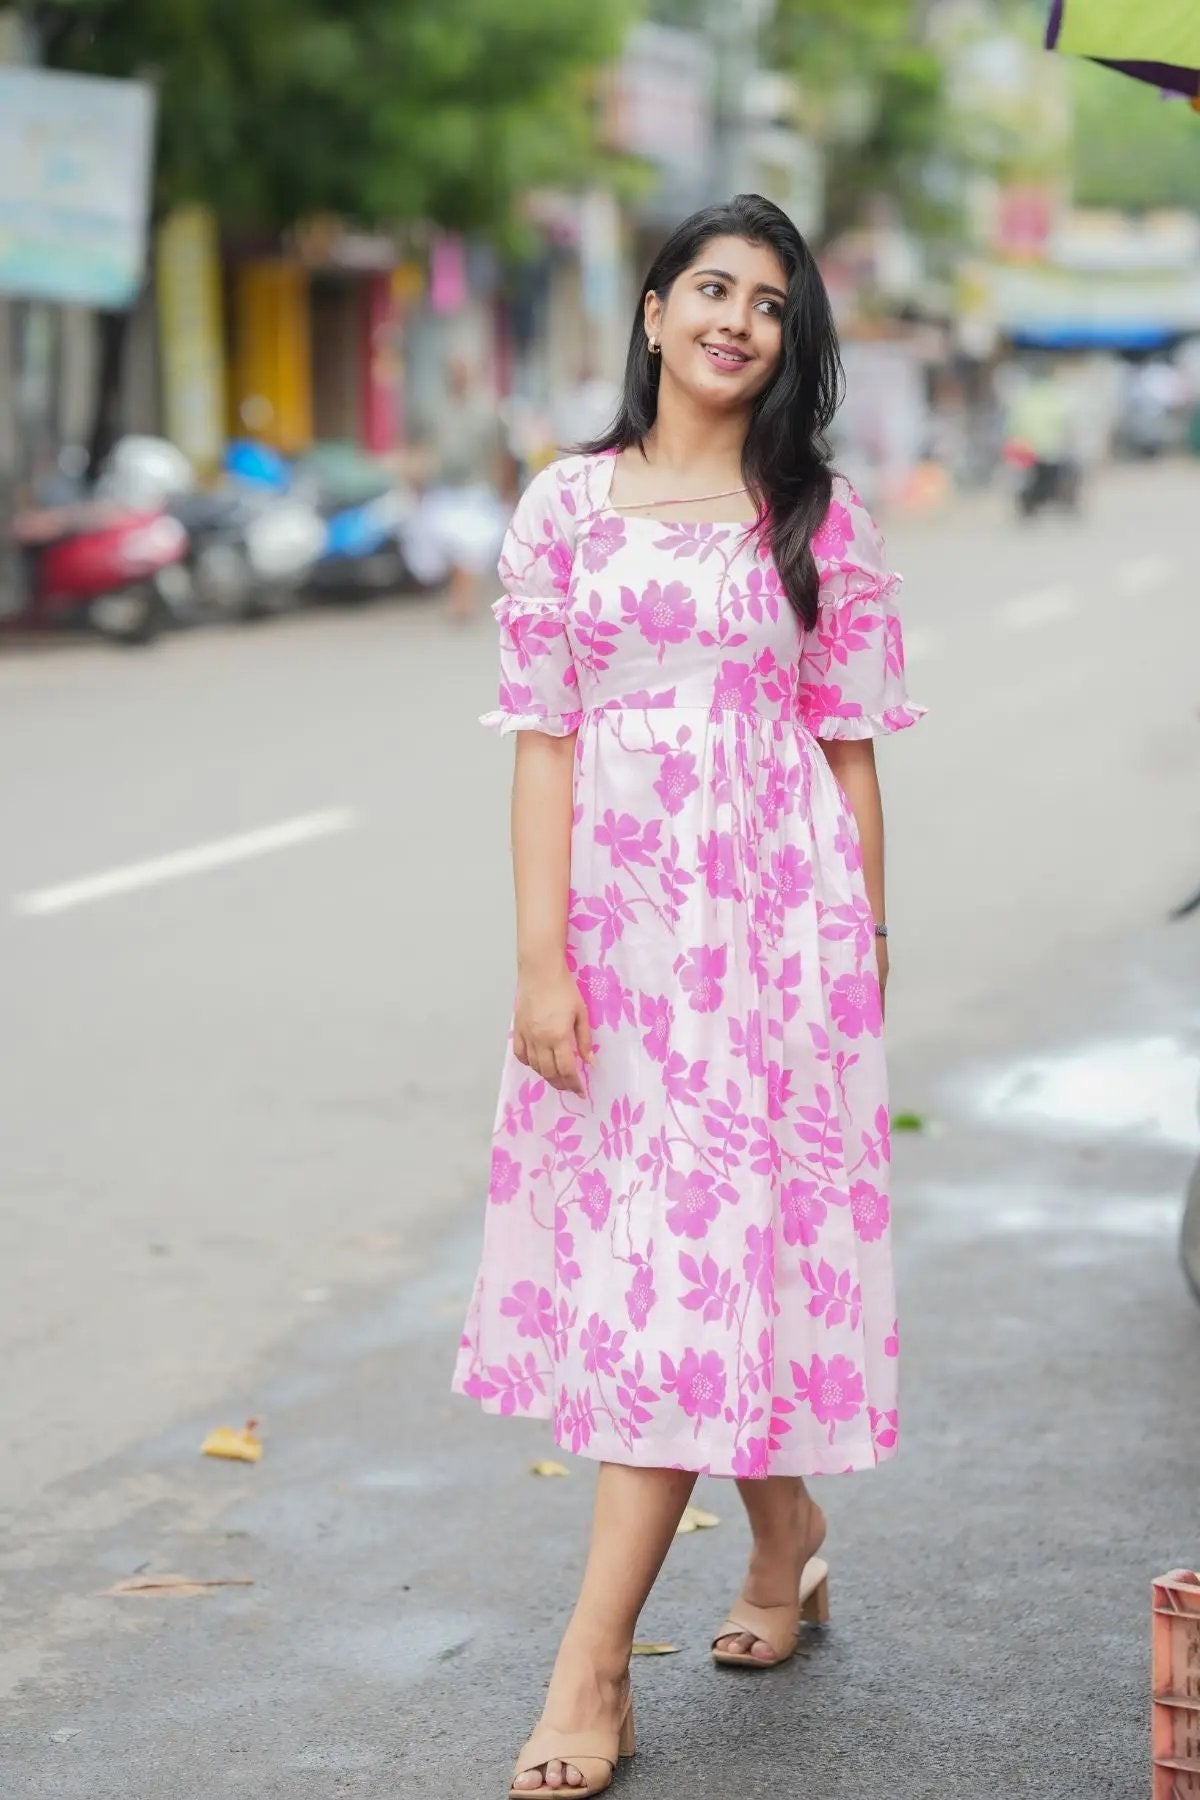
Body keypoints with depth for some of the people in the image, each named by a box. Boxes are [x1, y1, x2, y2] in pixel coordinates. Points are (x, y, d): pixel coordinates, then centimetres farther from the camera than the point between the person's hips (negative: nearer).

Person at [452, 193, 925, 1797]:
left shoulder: (818, 519, 3)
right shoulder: (567, 507, 5)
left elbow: (849, 751, 5)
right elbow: (543, 742, 1)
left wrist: (866, 948, 4)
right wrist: (541, 960, -5)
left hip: (773, 925, -2)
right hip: (616, 923, 2)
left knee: (691, 1261, -6)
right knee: (629, 1252, 9)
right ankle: (787, 1536, 35)